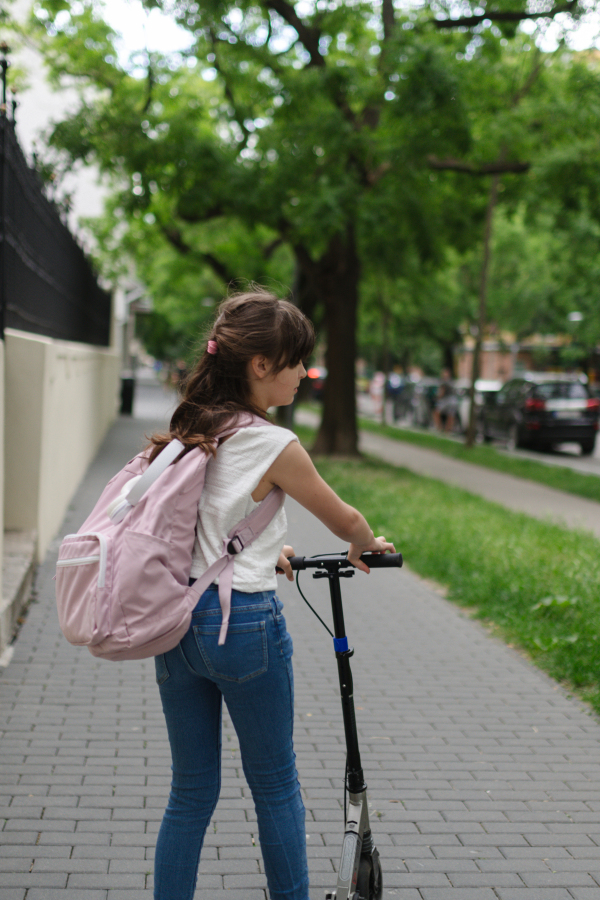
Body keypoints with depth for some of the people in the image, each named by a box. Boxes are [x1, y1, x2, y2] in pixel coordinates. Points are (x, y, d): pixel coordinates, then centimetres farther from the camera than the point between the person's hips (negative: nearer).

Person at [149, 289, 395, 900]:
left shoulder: (188, 431, 7)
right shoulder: (274, 446, -13)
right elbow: (344, 520, 1)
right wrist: (369, 547, 21)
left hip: (177, 619, 7)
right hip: (244, 623, -6)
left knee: (191, 791, 15)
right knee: (275, 786, 12)